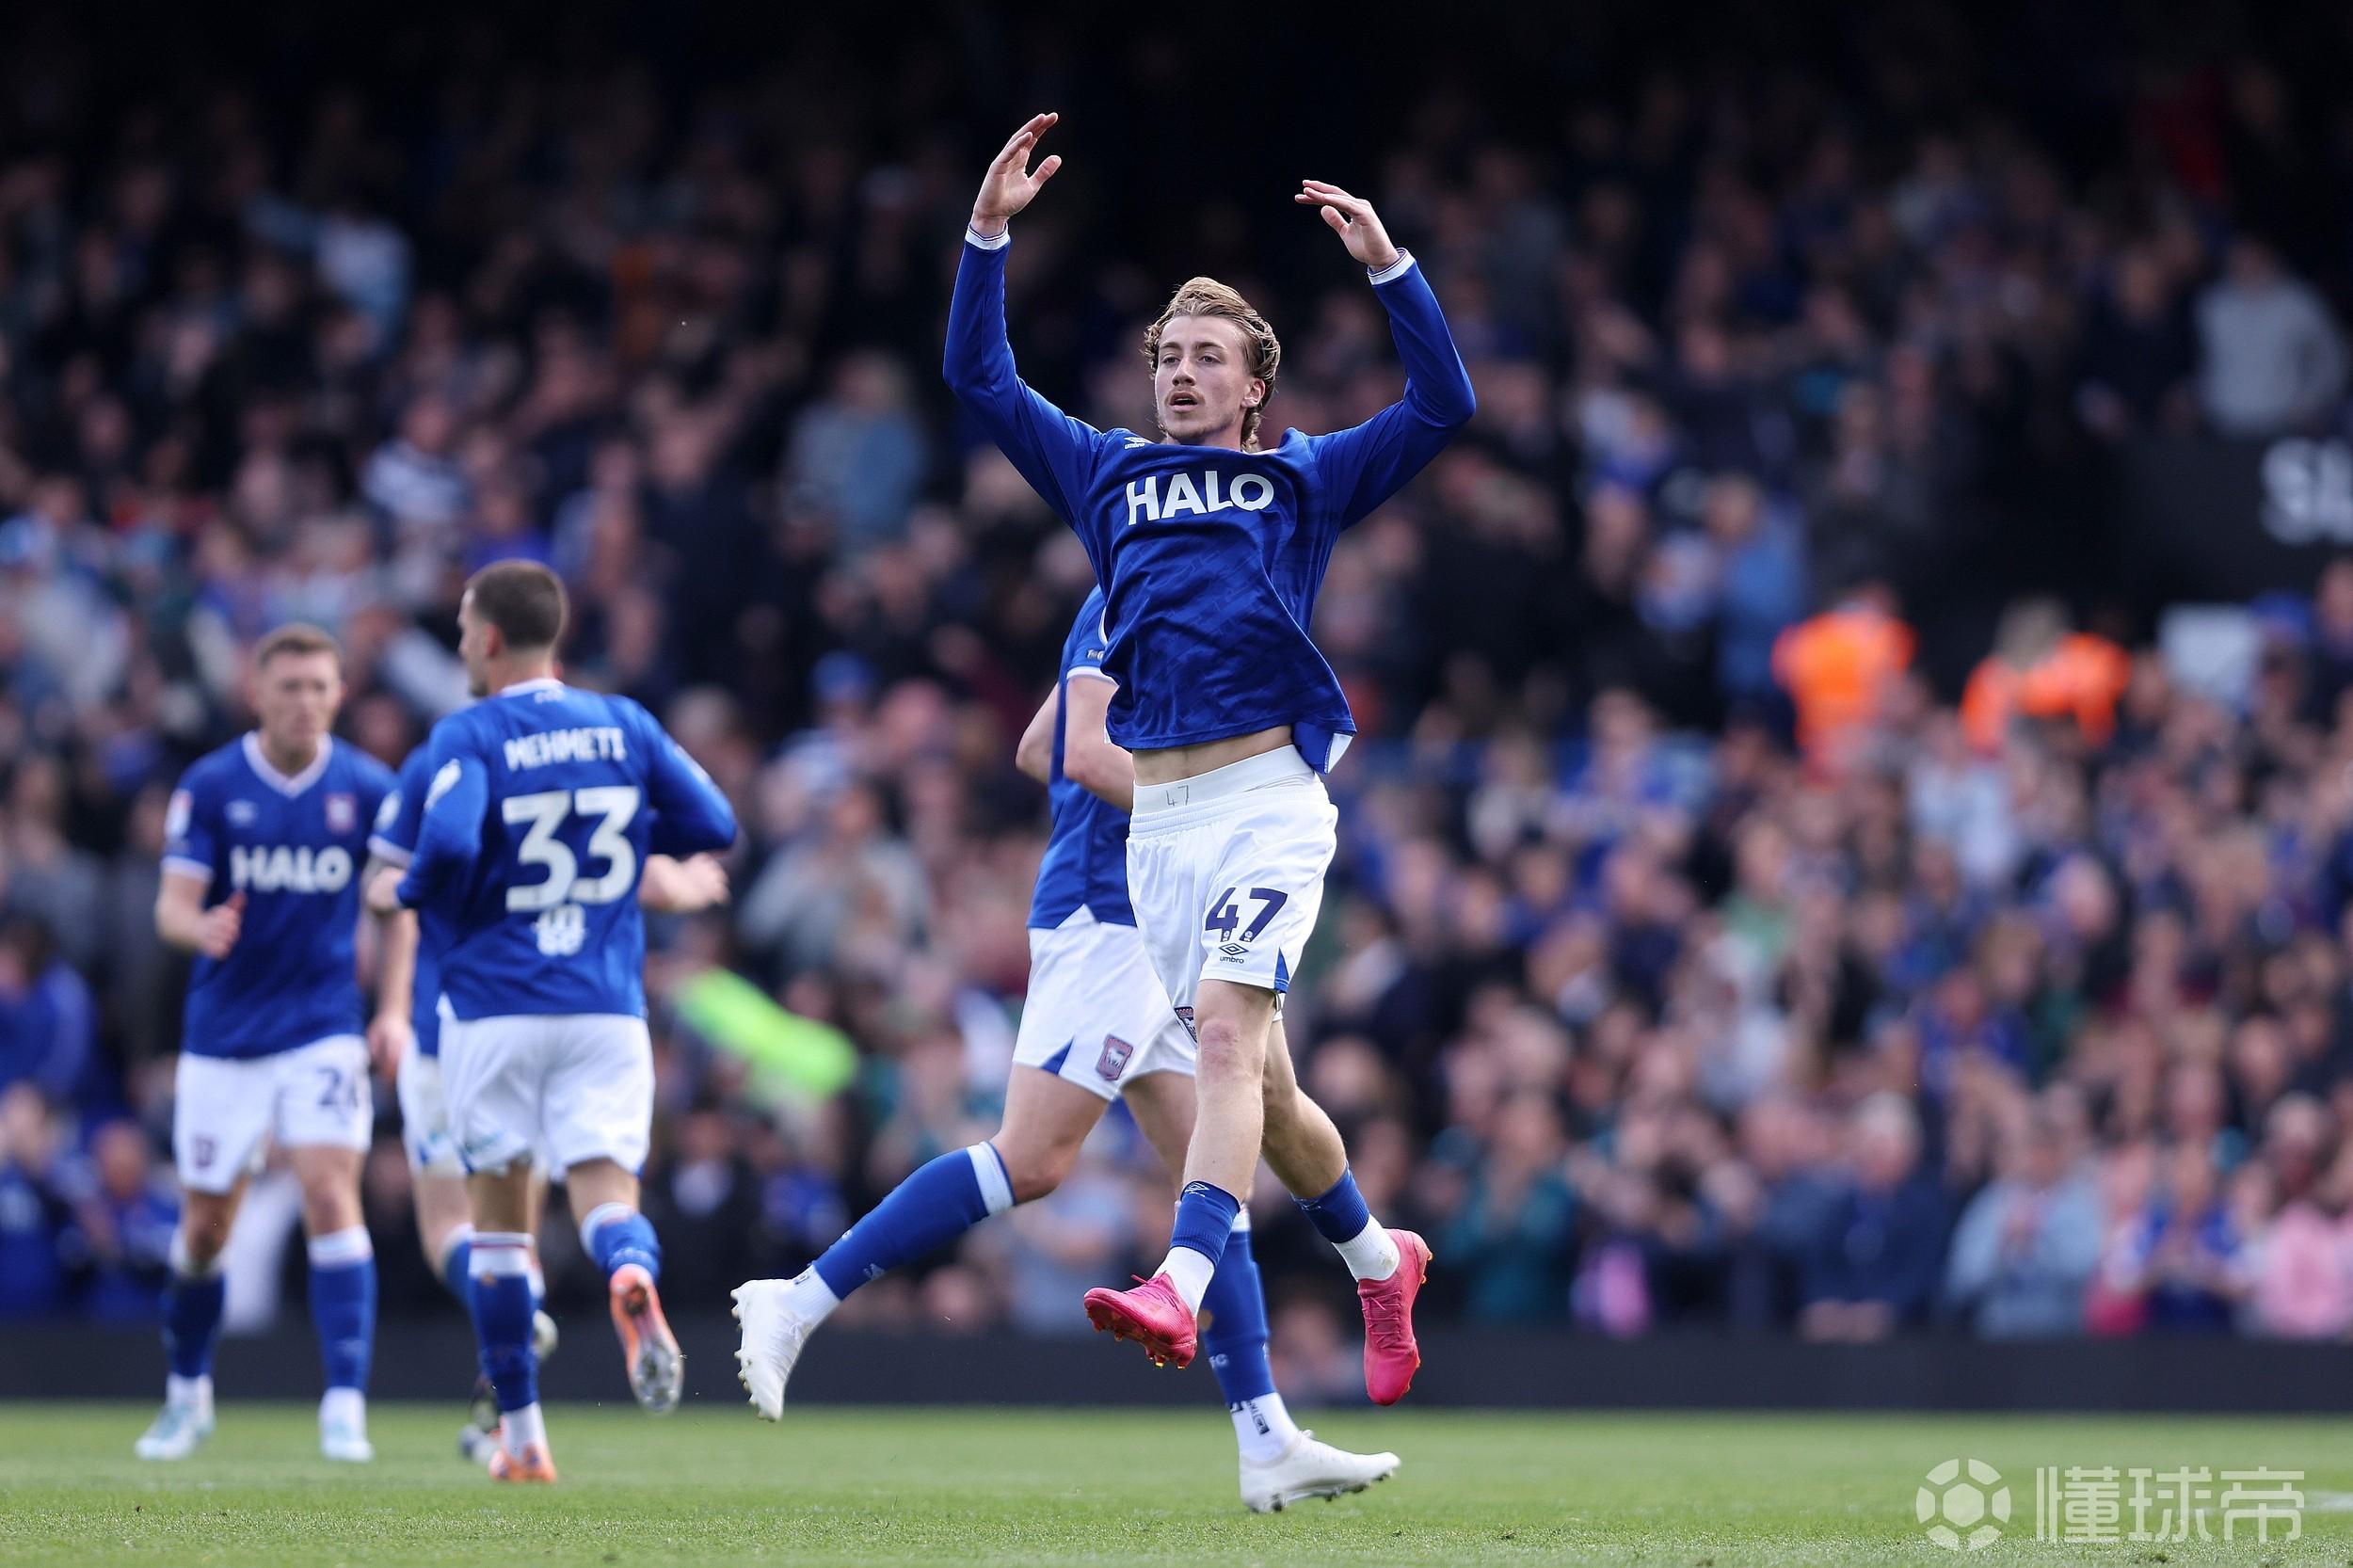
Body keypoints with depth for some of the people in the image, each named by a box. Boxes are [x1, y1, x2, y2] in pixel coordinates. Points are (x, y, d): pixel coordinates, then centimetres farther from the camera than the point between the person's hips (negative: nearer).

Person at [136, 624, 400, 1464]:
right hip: (224, 1035, 1)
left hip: (324, 1027, -1)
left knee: (330, 1196, -18)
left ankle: (345, 1405, -18)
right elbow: (172, 904, -9)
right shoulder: (210, 786, -6)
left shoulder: (367, 787, -3)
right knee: (206, 1225, 9)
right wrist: (201, 928, -33)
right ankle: (188, 1393, 31)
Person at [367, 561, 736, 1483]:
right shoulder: (623, 725, 7)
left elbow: (450, 845, -22)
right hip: (607, 1009, 2)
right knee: (605, 1191, -3)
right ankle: (633, 1277, -41)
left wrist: (404, 892, -2)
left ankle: (522, 1438, 13)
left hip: (496, 1006, -2)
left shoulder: (468, 737, -6)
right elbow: (713, 826, 8)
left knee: (498, 1216, 11)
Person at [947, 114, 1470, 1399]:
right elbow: (980, 377, 16)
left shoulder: (1302, 480, 10)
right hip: (1158, 812, 5)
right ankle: (1378, 1261, 31)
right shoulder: (1108, 476, 18)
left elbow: (1442, 406, 2)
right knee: (1254, 1077, 10)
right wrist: (989, 231, 6)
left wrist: (1388, 266, -8)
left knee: (1226, 1036, -22)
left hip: (1266, 794, -4)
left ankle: (1179, 1292, -37)